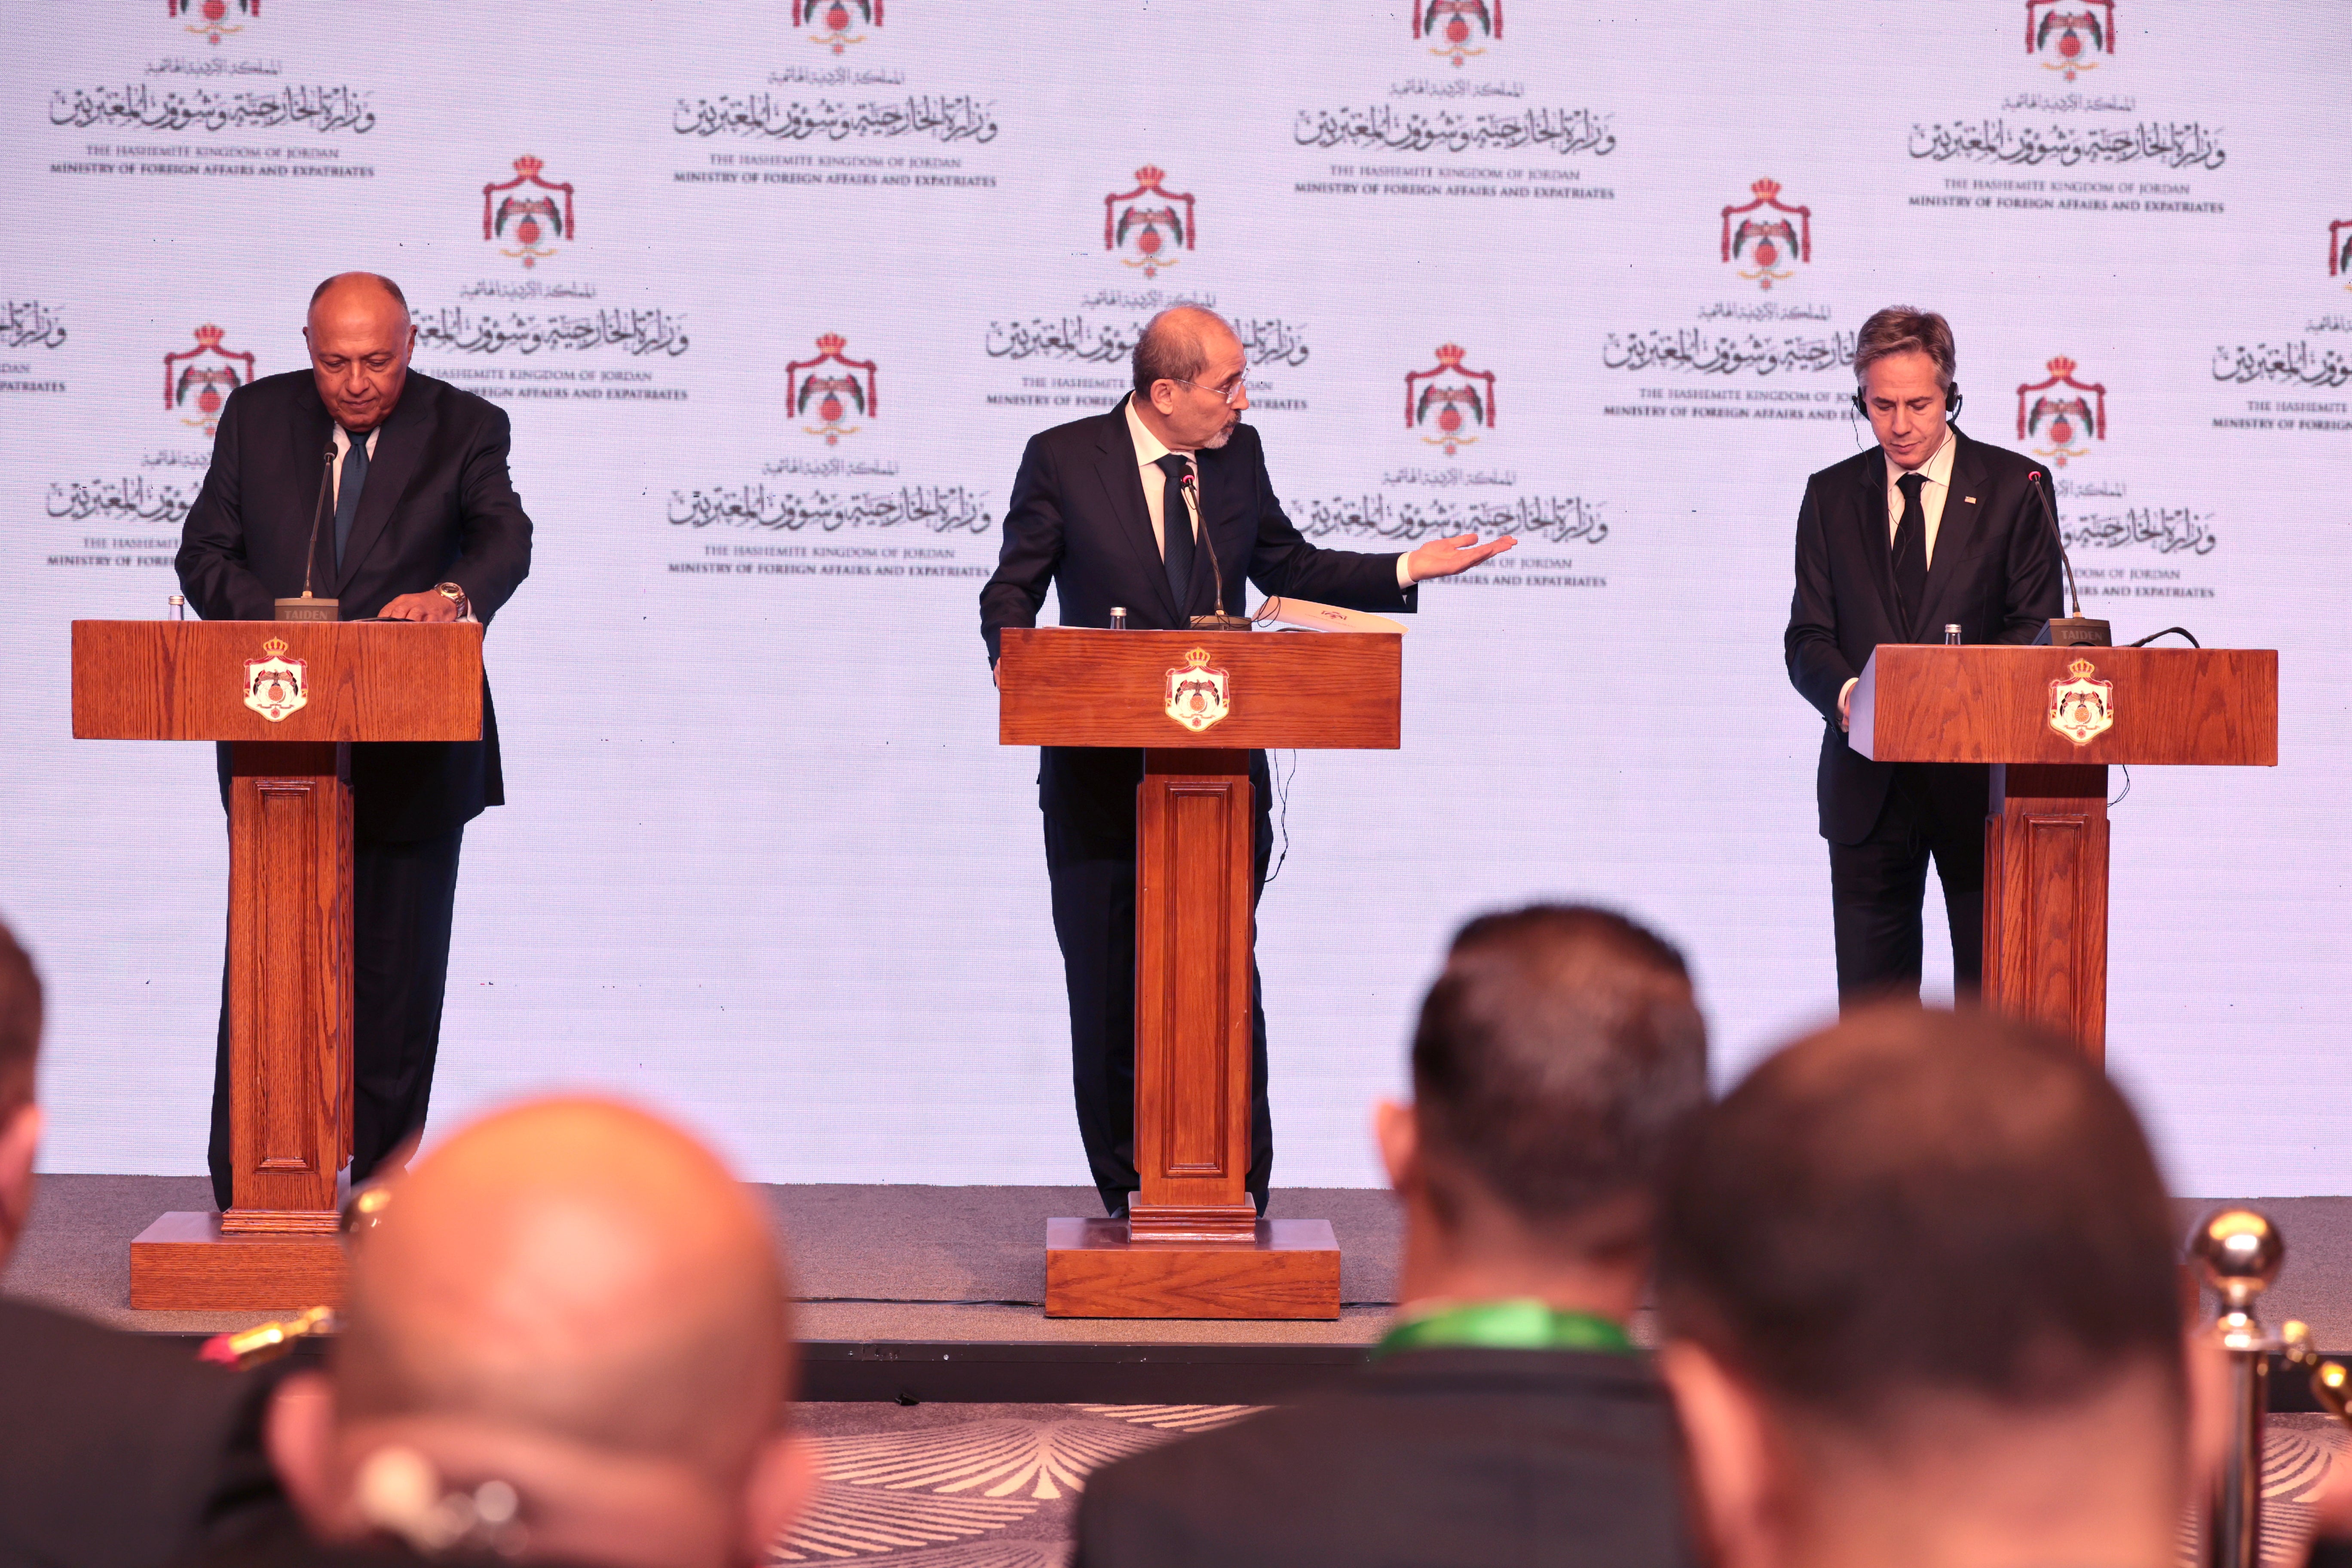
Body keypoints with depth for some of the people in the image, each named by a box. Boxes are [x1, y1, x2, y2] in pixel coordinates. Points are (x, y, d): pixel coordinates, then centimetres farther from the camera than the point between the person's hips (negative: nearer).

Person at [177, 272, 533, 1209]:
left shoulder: (463, 429, -1)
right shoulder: (257, 416, 6)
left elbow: (506, 540, -17)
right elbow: (204, 553, 4)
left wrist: (455, 595, -39)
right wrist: (273, 617, -16)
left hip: (413, 761, -1)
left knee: (398, 974, 4)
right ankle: (245, 1198, 10)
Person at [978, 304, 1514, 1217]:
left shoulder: (1239, 456, 7)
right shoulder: (1063, 459, -4)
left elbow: (1288, 569, 17)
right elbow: (1012, 591, -1)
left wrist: (1408, 569, 8)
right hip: (1103, 775, -2)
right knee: (1107, 993, 5)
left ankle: (1240, 1194, 11)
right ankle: (1127, 1197, 15)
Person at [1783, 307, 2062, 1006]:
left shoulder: (2016, 488, 2)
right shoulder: (1831, 495, 10)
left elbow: (2036, 628, -1)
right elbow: (1807, 639, 6)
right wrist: (1846, 691, -17)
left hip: (1979, 781, -2)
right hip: (1868, 783, 2)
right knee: (1869, 998, 2)